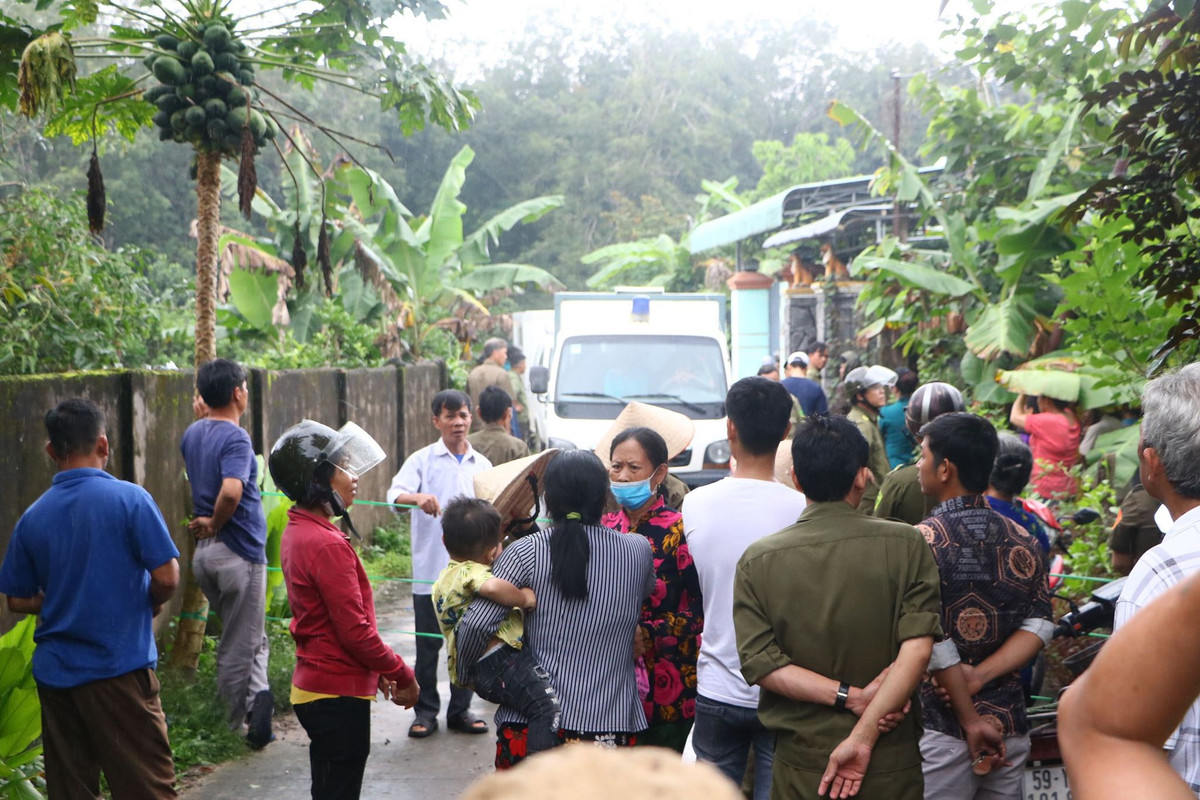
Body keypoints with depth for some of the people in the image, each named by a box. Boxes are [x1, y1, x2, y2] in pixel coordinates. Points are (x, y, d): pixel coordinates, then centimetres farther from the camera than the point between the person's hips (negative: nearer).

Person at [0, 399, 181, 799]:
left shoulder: (33, 517, 2)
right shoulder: (130, 499, -10)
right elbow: (167, 578, -14)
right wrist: (151, 602, 6)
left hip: (55, 672, 5)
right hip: (119, 668, -4)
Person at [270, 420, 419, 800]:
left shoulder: (297, 532, 9)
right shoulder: (328, 544, -22)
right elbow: (355, 630, -21)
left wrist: (377, 671, 16)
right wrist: (402, 675, -9)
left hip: (313, 684, 10)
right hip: (338, 694, -10)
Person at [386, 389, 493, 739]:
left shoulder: (481, 465, 10)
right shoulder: (423, 460, -1)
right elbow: (395, 493, -15)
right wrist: (418, 497, -36)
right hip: (430, 568, -3)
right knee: (428, 643, 4)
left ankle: (460, 710, 21)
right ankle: (426, 711, 16)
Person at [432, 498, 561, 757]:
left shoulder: (443, 580, 28)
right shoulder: (472, 571, -4)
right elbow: (492, 587, -29)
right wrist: (524, 598, -14)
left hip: (479, 671, 10)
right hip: (498, 660, -10)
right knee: (548, 703, -24)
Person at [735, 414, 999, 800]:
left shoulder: (757, 561, -6)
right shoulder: (905, 544, -9)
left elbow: (759, 662, -12)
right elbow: (918, 648, -18)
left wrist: (852, 696, -14)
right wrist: (864, 734, -20)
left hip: (801, 764, 1)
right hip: (891, 763, -1)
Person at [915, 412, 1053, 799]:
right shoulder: (1022, 540, 5)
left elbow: (931, 644, -18)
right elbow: (1039, 626, -2)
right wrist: (979, 677, -11)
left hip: (941, 732, -5)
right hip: (1011, 724, 5)